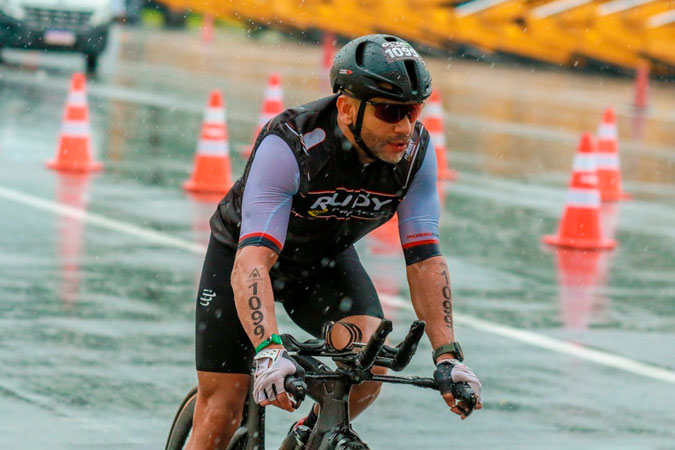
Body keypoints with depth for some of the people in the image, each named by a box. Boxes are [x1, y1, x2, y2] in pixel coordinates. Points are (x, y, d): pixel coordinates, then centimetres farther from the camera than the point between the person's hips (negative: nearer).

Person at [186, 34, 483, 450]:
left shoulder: (415, 150, -23)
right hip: (241, 252, -3)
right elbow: (252, 261, -44)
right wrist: (269, 350, -59)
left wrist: (448, 356, -30)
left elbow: (425, 258, -20)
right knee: (221, 416, -9)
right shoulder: (288, 146, -37)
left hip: (327, 259, 4)